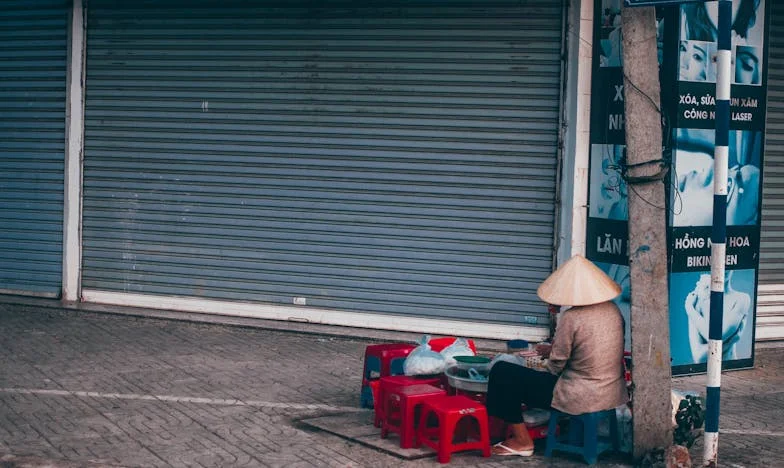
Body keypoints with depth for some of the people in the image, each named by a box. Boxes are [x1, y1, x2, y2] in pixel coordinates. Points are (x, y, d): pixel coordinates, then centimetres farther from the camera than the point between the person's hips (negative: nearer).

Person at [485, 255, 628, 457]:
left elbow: (556, 366, -14)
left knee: (501, 372, 0)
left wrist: (550, 352, 9)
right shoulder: (612, 309, 1)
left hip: (581, 398, -8)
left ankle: (522, 440, 7)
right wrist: (553, 349, 17)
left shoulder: (571, 318, -21)